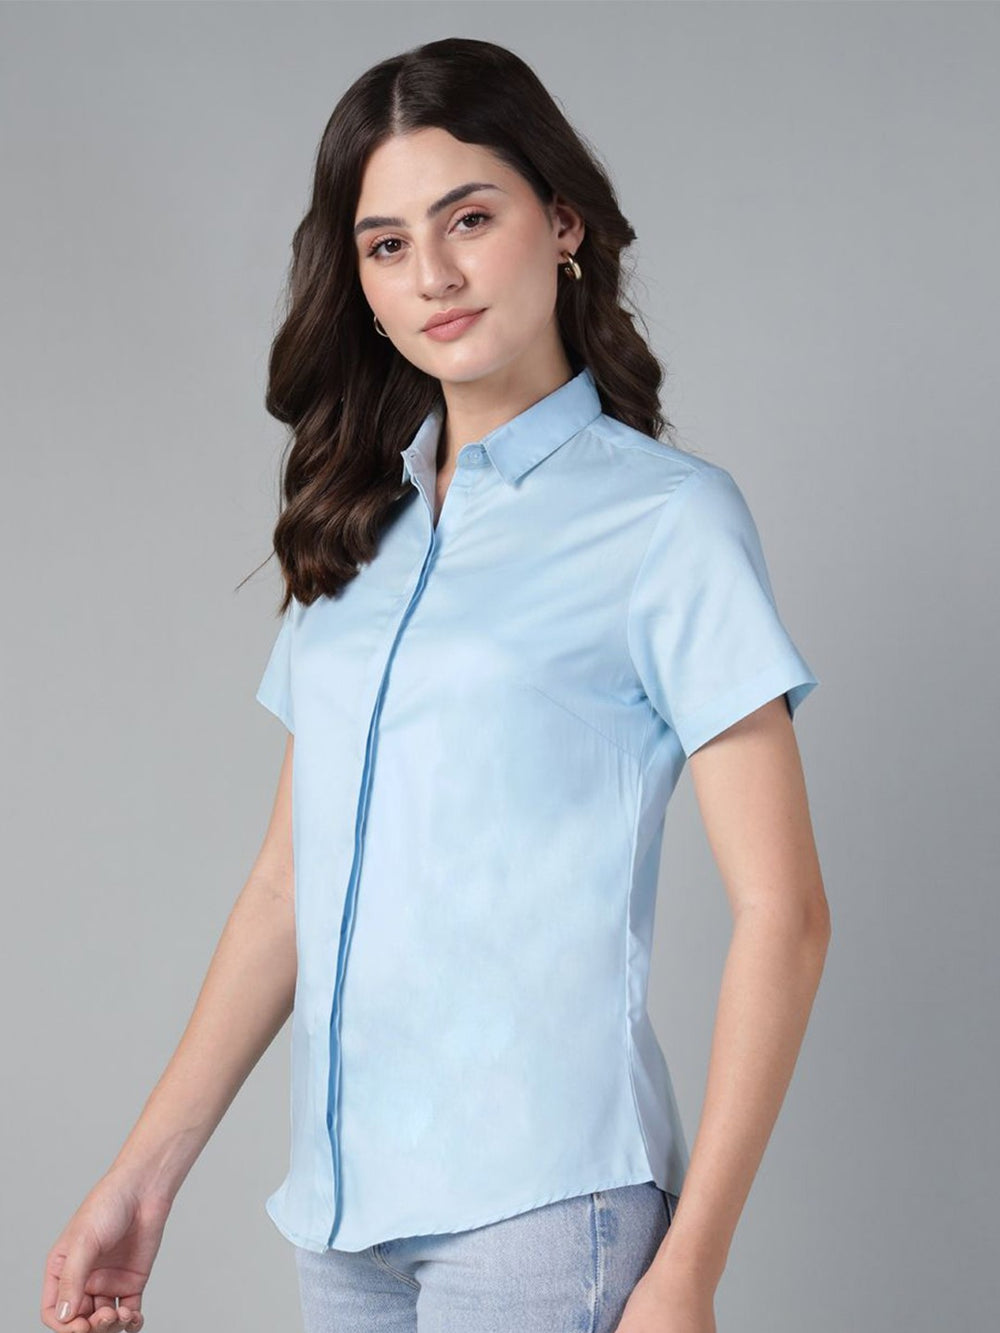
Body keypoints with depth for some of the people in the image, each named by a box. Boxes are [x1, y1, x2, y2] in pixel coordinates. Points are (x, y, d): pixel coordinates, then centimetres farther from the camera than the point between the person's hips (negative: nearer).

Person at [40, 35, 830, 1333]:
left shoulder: (668, 515, -5)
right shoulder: (358, 526, 12)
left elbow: (781, 911, -9)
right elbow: (290, 881, 13)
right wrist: (143, 1175, 9)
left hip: (539, 1195, -5)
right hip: (347, 1202, 5)